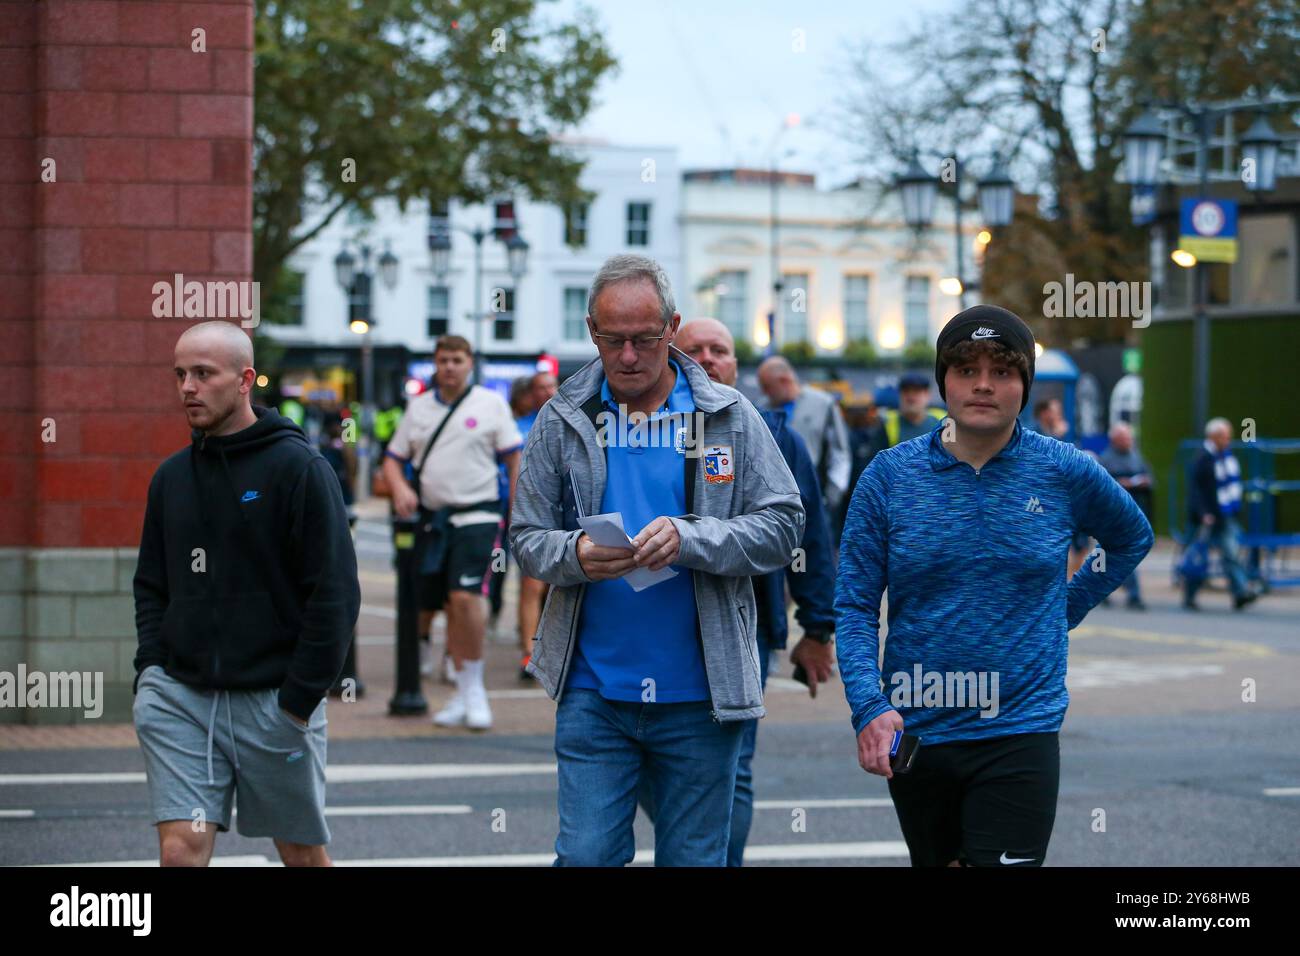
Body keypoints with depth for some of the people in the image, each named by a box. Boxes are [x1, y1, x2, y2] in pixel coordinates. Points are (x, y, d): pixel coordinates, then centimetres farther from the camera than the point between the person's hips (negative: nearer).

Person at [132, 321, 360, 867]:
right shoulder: (172, 477, 11)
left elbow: (335, 594, -10)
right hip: (182, 695, 4)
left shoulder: (299, 468, -7)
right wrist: (151, 669, 3)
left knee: (302, 852, 9)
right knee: (181, 849, -8)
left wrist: (300, 697, -13)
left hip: (274, 698, -4)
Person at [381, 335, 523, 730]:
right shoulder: (419, 407, 13)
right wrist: (400, 488, -7)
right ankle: (463, 696, 16)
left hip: (477, 515, -5)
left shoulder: (491, 404, 2)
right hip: (435, 517, 5)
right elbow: (393, 458, 15)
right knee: (449, 607, 8)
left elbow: (515, 460, 1)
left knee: (465, 596, -20)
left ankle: (475, 686, -8)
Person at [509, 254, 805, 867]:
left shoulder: (728, 415, 3)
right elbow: (527, 539, 6)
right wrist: (576, 555, -17)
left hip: (700, 697, 0)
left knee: (694, 858, 7)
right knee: (586, 856, -3)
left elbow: (782, 527, -3)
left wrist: (688, 538, -18)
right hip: (593, 691, 0)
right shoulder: (563, 420, 5)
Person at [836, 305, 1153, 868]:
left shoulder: (1066, 472, -1)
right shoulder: (890, 475, -1)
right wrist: (868, 707, -17)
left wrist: (1070, 607, 9)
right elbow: (855, 606, -3)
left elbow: (1132, 539, 20)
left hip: (1021, 734, -2)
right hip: (913, 735, 2)